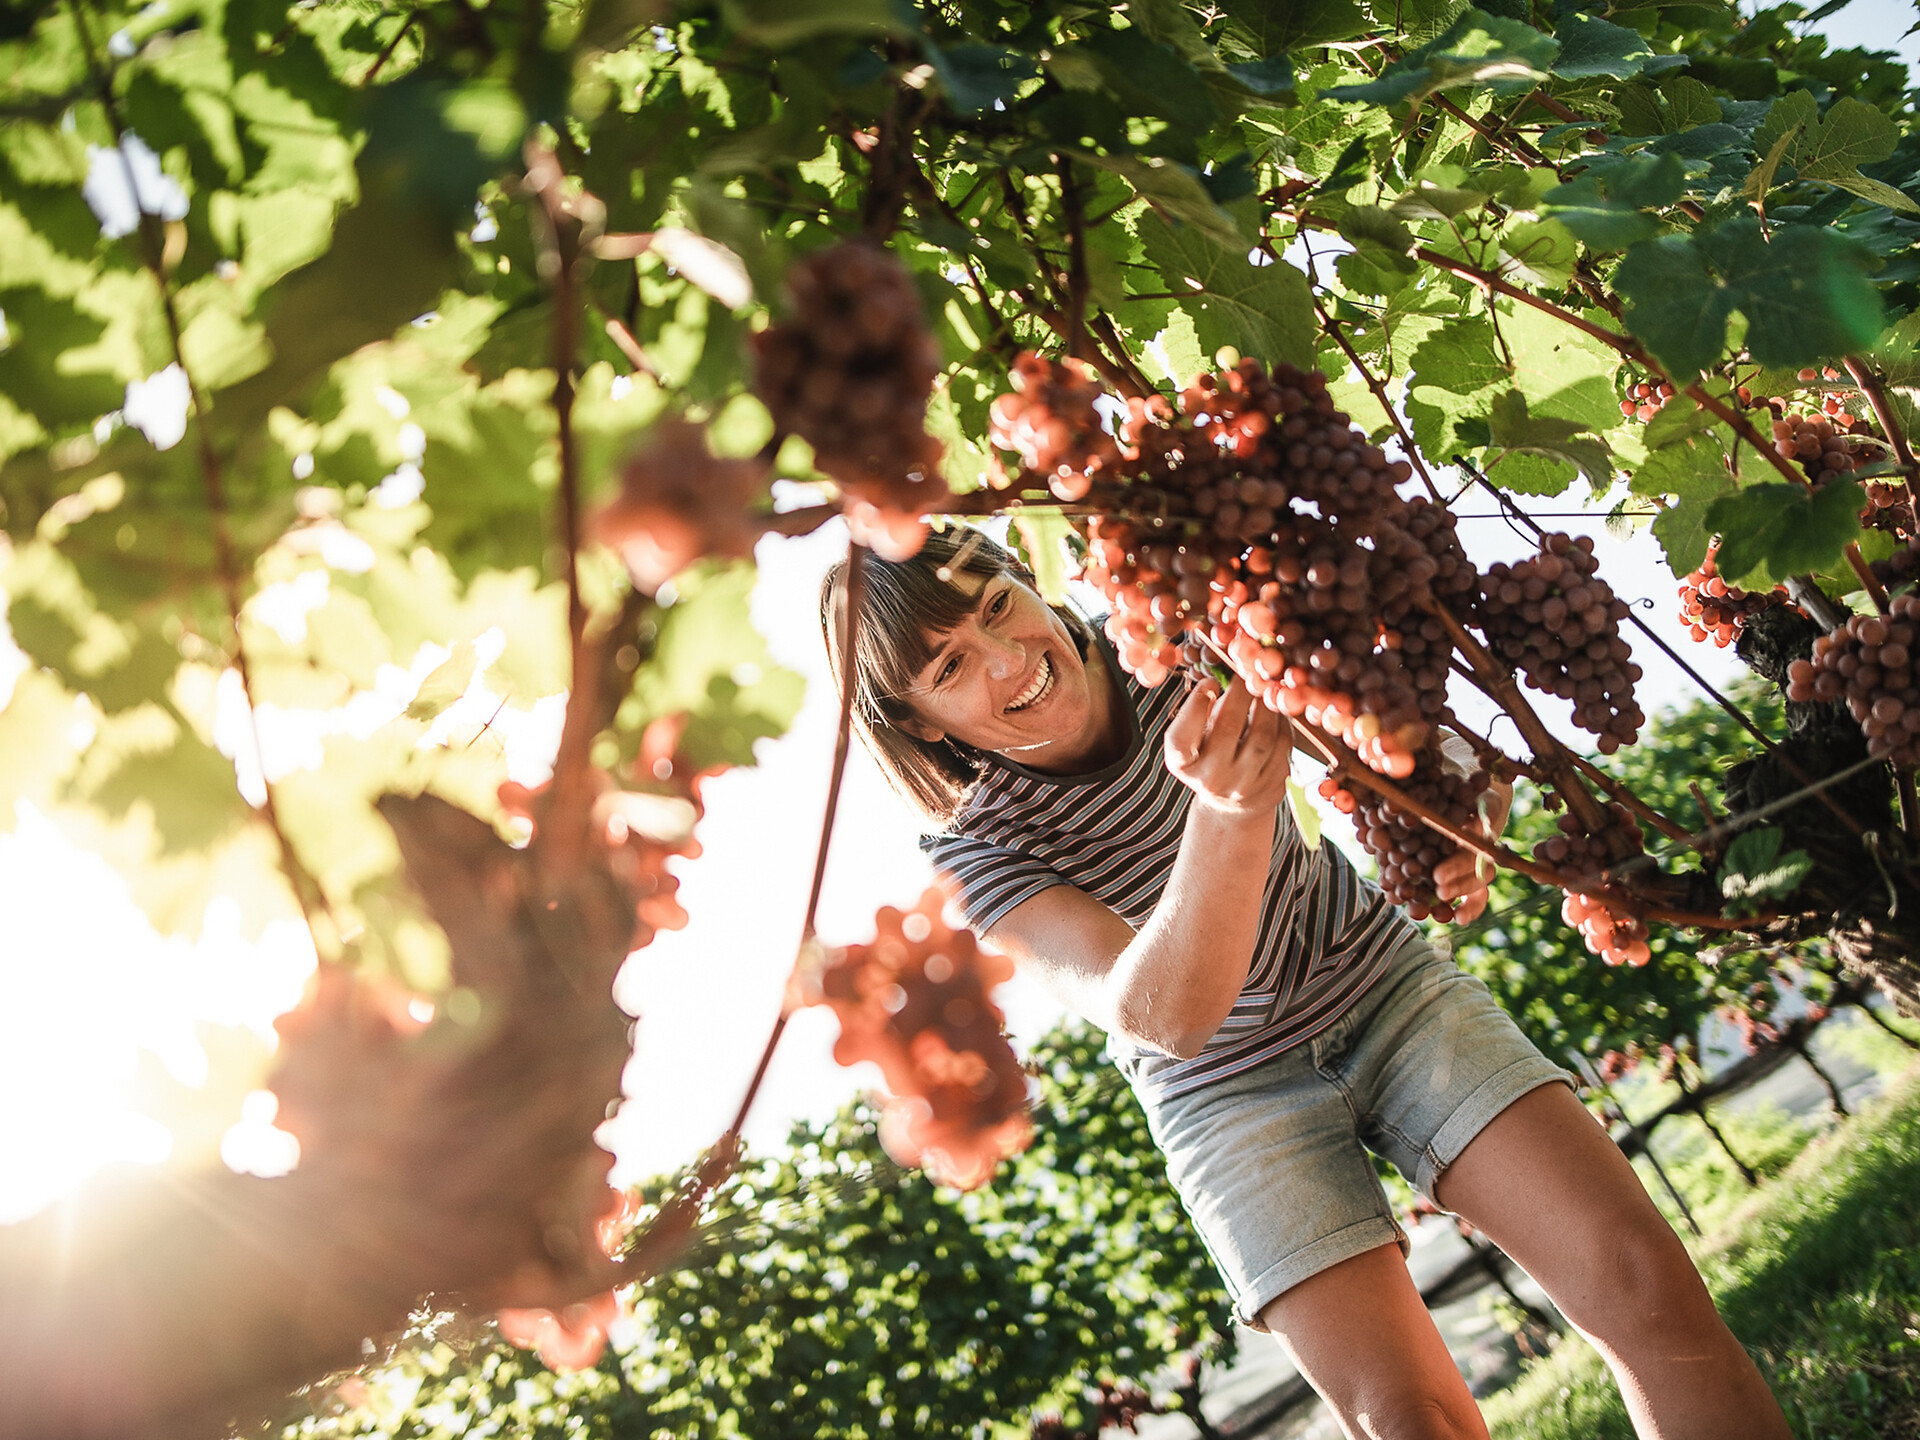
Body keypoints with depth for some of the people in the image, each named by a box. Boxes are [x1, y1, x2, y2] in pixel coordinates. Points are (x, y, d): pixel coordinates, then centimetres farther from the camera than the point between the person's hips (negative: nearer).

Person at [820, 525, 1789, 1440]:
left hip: (1383, 984, 3)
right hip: (1231, 1090, -2)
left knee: (1642, 1280, -14)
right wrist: (1225, 813, -51)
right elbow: (1158, 1014, -34)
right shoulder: (976, 847, -21)